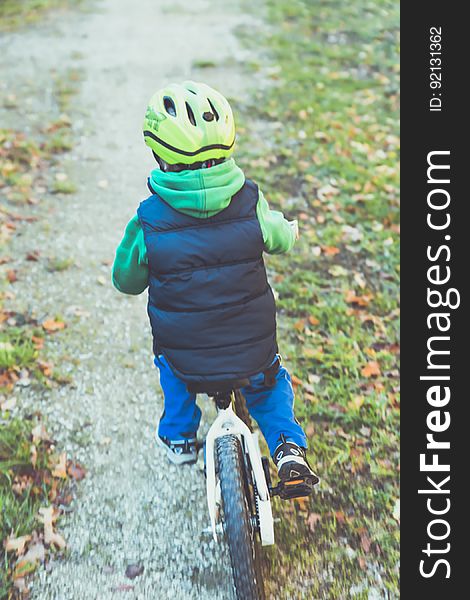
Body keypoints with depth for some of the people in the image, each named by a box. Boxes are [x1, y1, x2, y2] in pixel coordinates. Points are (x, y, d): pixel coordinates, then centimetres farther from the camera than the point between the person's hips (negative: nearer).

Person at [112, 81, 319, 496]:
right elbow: (281, 241, 8)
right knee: (270, 382, 33)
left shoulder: (148, 222, -16)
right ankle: (289, 450, 17)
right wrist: (290, 229, 31)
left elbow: (126, 281, 1)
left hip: (185, 360, 0)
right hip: (253, 350, 1)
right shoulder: (250, 204, -13)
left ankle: (178, 438, 40)